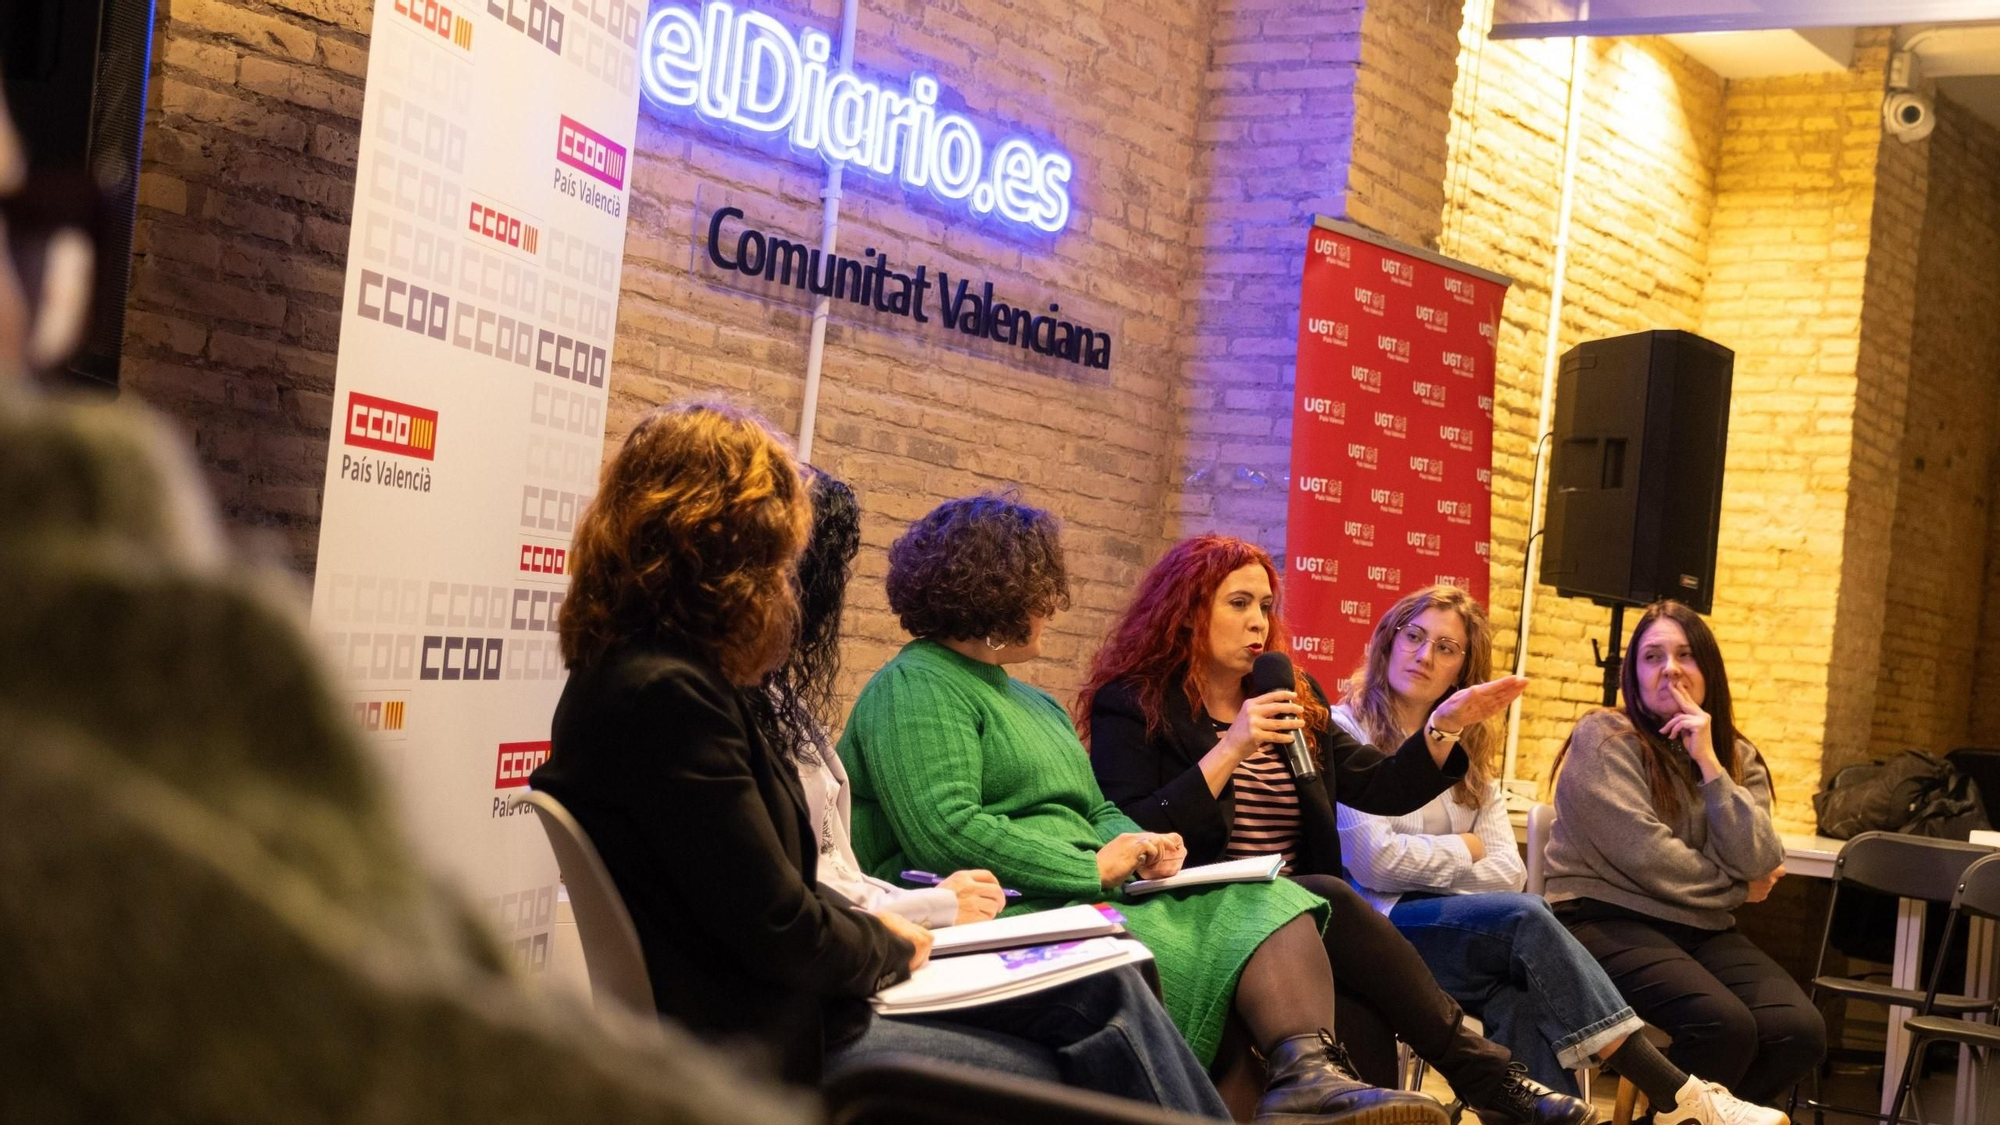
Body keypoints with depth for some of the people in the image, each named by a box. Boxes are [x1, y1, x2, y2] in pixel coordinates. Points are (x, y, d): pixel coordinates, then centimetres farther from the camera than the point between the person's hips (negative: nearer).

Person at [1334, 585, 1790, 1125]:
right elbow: (1373, 861, -13)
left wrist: (1424, 869, -9)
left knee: (1519, 996, -32)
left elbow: (1508, 872, 6)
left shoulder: (1465, 754, 20)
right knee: (1526, 919, -29)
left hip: (1459, 927, 5)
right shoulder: (1345, 732, 0)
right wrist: (1462, 851, 1)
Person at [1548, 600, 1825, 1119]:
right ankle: (1669, 1113, -3)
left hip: (1704, 931, 6)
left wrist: (1710, 764, -10)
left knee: (1800, 1031, -20)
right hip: (1609, 921, -6)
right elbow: (1647, 858, -14)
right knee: (1725, 1026, -31)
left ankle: (1698, 1113, 3)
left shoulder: (1736, 756, 12)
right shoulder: (1604, 739, -5)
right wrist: (1737, 888, 0)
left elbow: (1760, 864, -5)